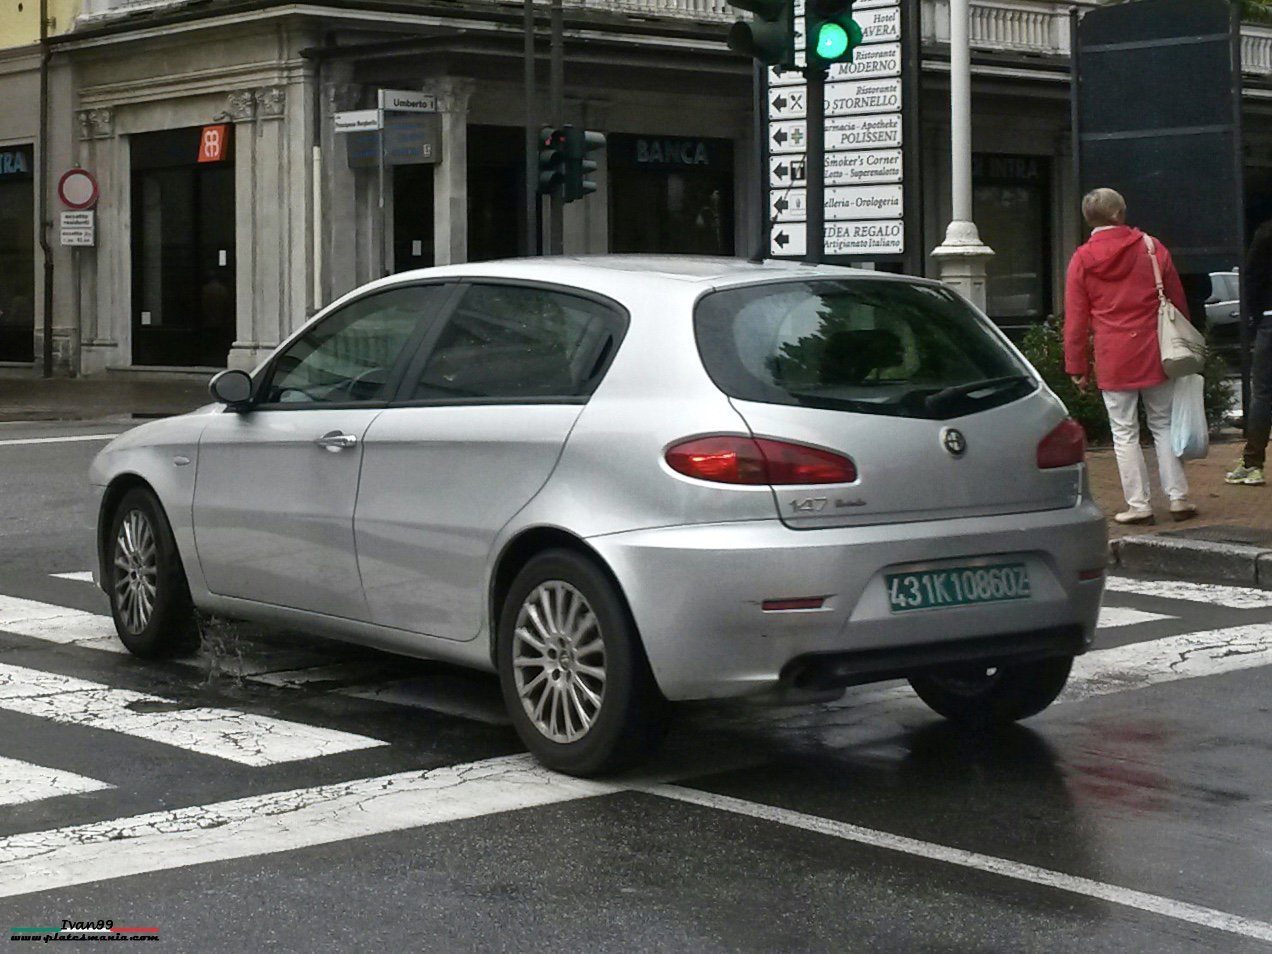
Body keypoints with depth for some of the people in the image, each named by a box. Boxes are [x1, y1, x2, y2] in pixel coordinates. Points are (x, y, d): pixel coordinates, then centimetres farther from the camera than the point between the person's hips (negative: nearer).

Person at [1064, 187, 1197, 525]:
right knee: (1164, 424, 11)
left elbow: (1075, 319, 0)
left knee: (1124, 433, 4)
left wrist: (1077, 367, 6)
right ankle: (1179, 497, 9)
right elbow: (1177, 301, 7)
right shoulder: (1151, 247, 2)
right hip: (1155, 353, 1)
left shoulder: (1082, 259, -1)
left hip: (1113, 359, -1)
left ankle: (1138, 504, 2)